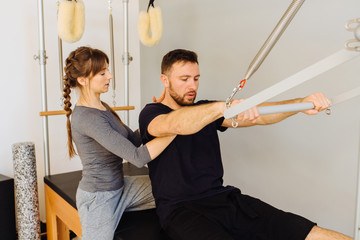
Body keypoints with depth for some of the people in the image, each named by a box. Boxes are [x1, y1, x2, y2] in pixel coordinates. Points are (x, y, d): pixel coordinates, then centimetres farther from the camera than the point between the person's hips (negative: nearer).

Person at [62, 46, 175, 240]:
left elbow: (133, 139, 8)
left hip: (120, 186, 9)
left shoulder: (102, 107, 5)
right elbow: (138, 157, -32)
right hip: (98, 197, -9)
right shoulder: (87, 117, -26)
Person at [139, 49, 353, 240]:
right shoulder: (151, 113, 1)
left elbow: (255, 115, 3)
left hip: (224, 196, 5)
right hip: (181, 209, -5)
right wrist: (226, 106, -39)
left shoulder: (206, 111, 15)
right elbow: (174, 125, -24)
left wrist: (301, 103, -13)